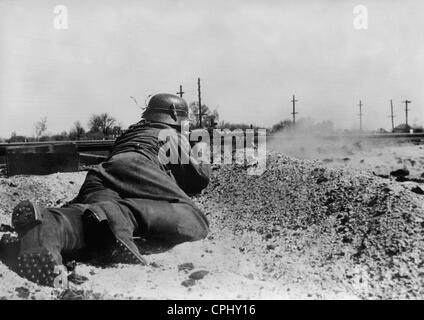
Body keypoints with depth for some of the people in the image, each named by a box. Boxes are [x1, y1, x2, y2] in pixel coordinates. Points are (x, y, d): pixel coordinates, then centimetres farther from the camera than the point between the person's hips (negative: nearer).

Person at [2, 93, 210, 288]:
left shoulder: (129, 133, 43)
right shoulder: (171, 134, 27)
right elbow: (200, 177, 24)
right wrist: (204, 165, 48)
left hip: (98, 175, 6)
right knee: (194, 222, -18)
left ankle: (52, 224, -57)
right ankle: (118, 215, -43)